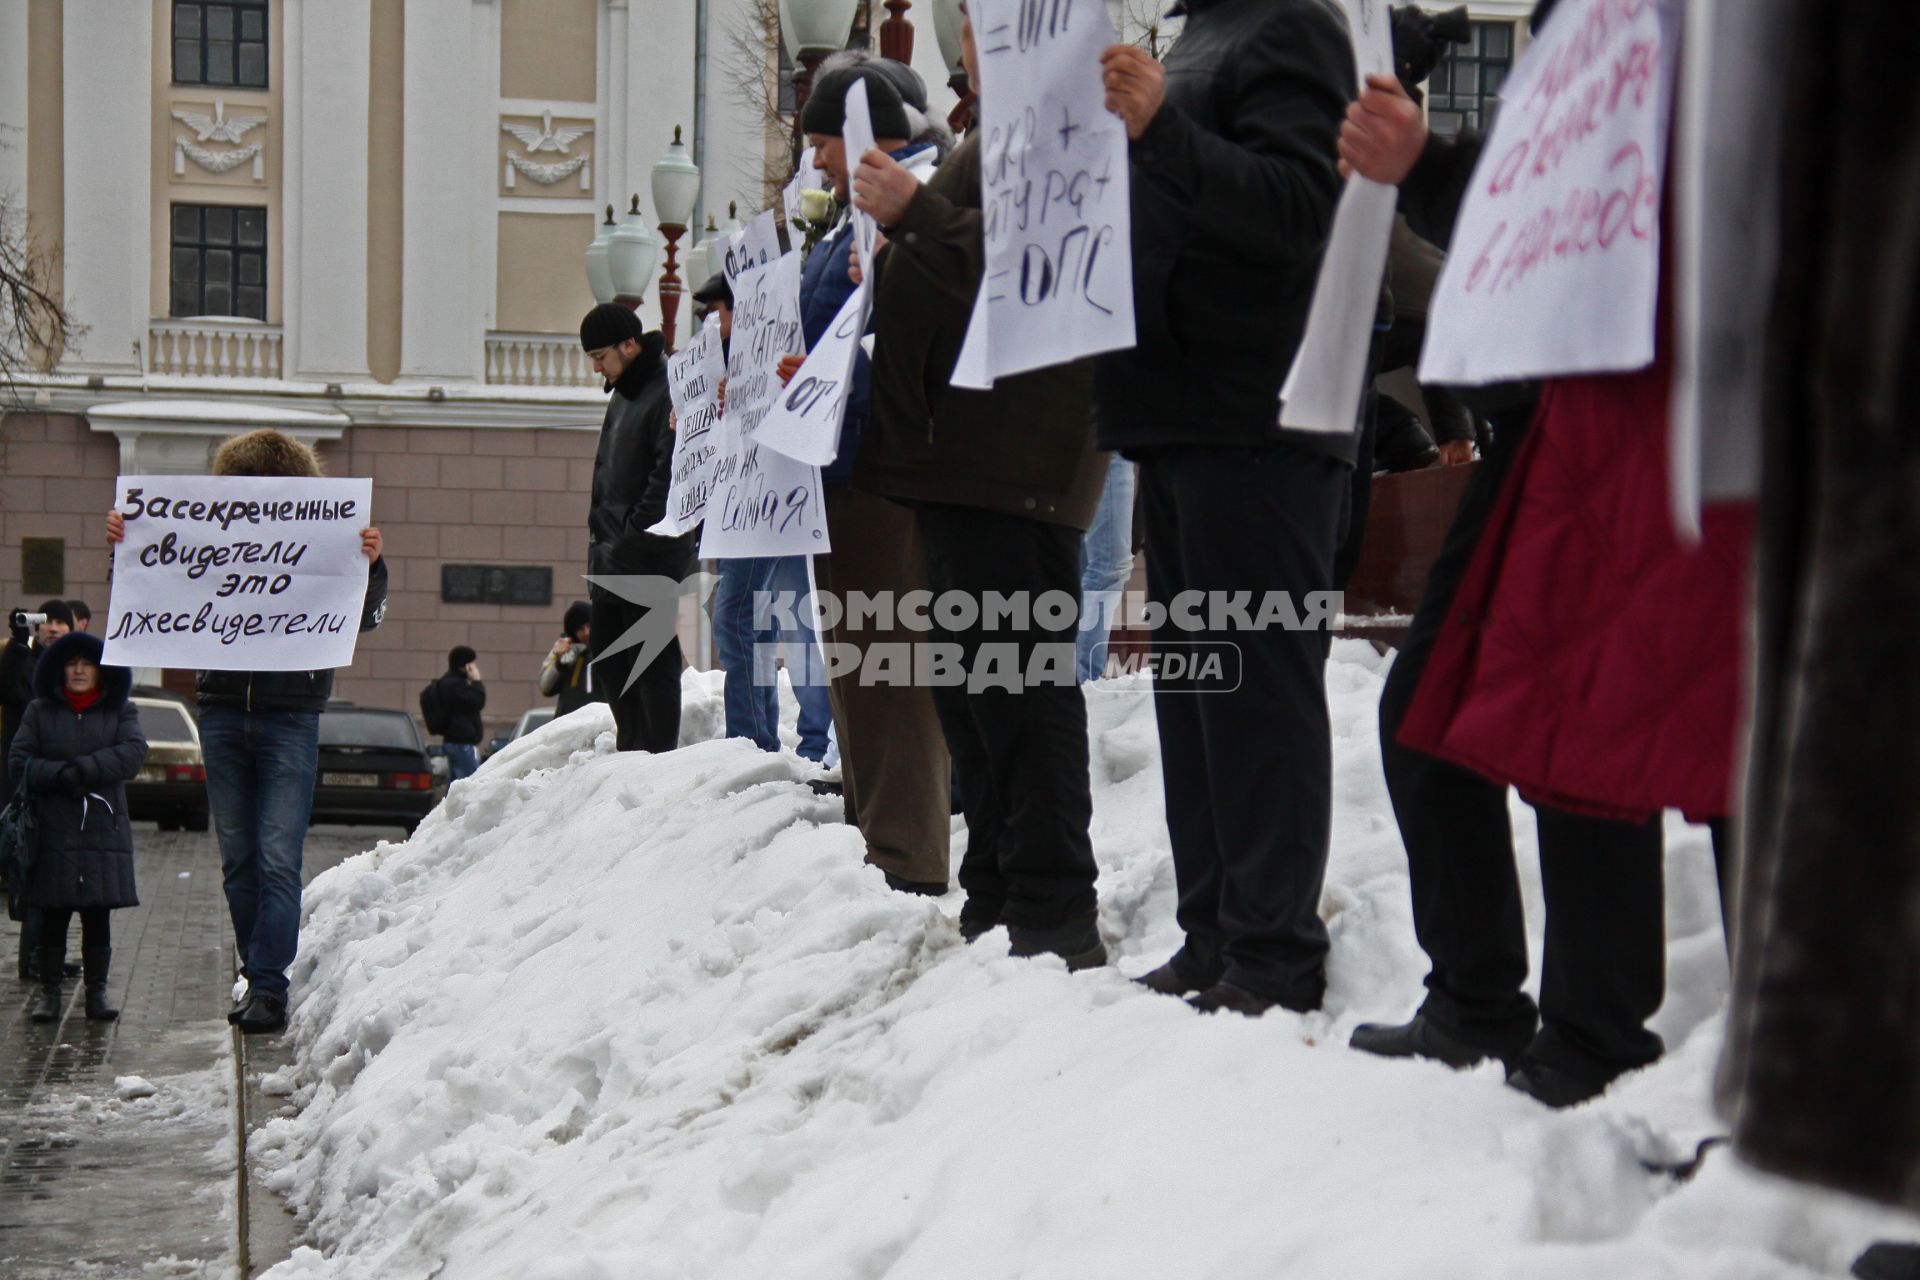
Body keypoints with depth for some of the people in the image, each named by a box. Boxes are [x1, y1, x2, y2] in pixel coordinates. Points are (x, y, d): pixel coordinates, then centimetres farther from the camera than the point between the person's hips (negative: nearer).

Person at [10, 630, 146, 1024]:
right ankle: (49, 993, 7)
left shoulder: (120, 711, 9)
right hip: (53, 830, 0)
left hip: (103, 829, 0)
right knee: (53, 915, 0)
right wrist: (60, 776, -15)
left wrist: (84, 769, -17)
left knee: (98, 915, 2)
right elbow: (18, 759, 1)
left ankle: (96, 992, 8)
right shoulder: (40, 711, 9)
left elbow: (133, 752, -7)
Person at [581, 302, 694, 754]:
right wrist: (600, 545, 18)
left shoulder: (667, 394, -13)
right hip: (613, 561, 10)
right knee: (609, 663, 13)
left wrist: (634, 532, -20)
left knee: (653, 661, -6)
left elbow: (669, 476, -21)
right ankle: (632, 753, 22)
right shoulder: (623, 394, 19)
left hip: (649, 559, -10)